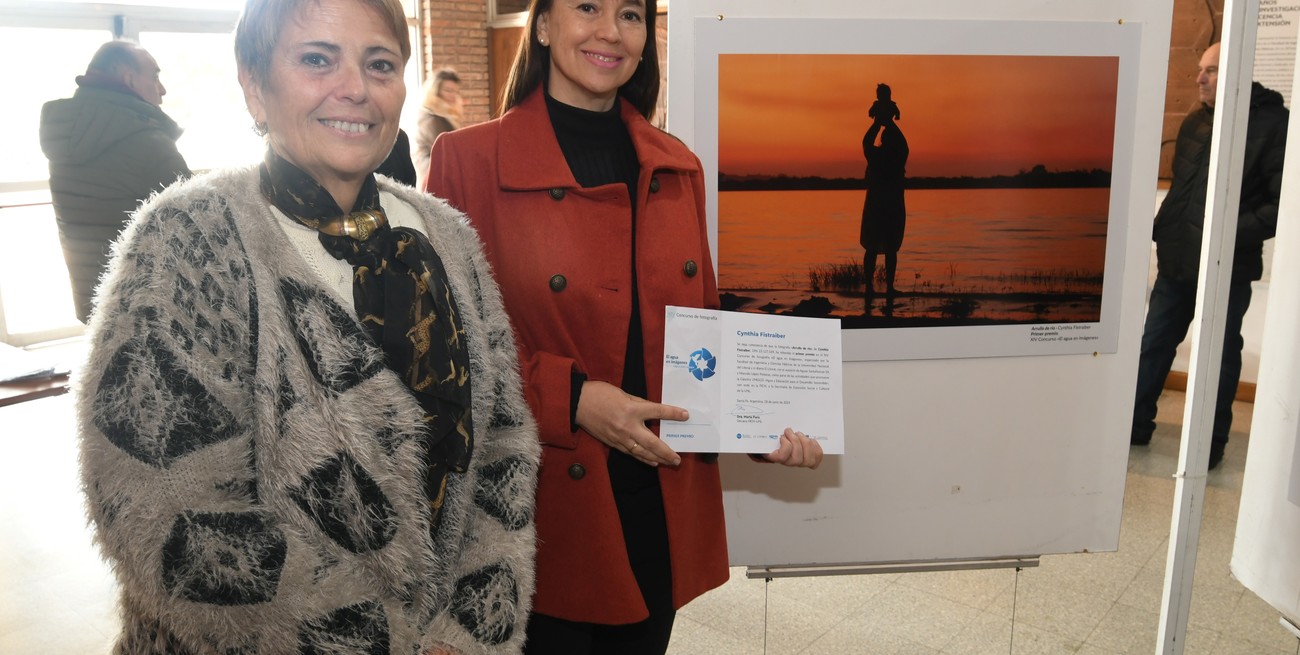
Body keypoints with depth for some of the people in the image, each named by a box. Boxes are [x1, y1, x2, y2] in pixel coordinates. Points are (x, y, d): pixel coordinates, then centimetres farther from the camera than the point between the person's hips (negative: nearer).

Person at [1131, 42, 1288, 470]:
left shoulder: (1272, 124, -10)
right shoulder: (1195, 122, 10)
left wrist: (1234, 233, -22)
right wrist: (1161, 230, 10)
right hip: (1177, 261, 6)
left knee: (1220, 355, 7)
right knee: (1154, 344, 11)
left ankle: (1211, 444, 20)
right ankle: (1136, 425, 24)